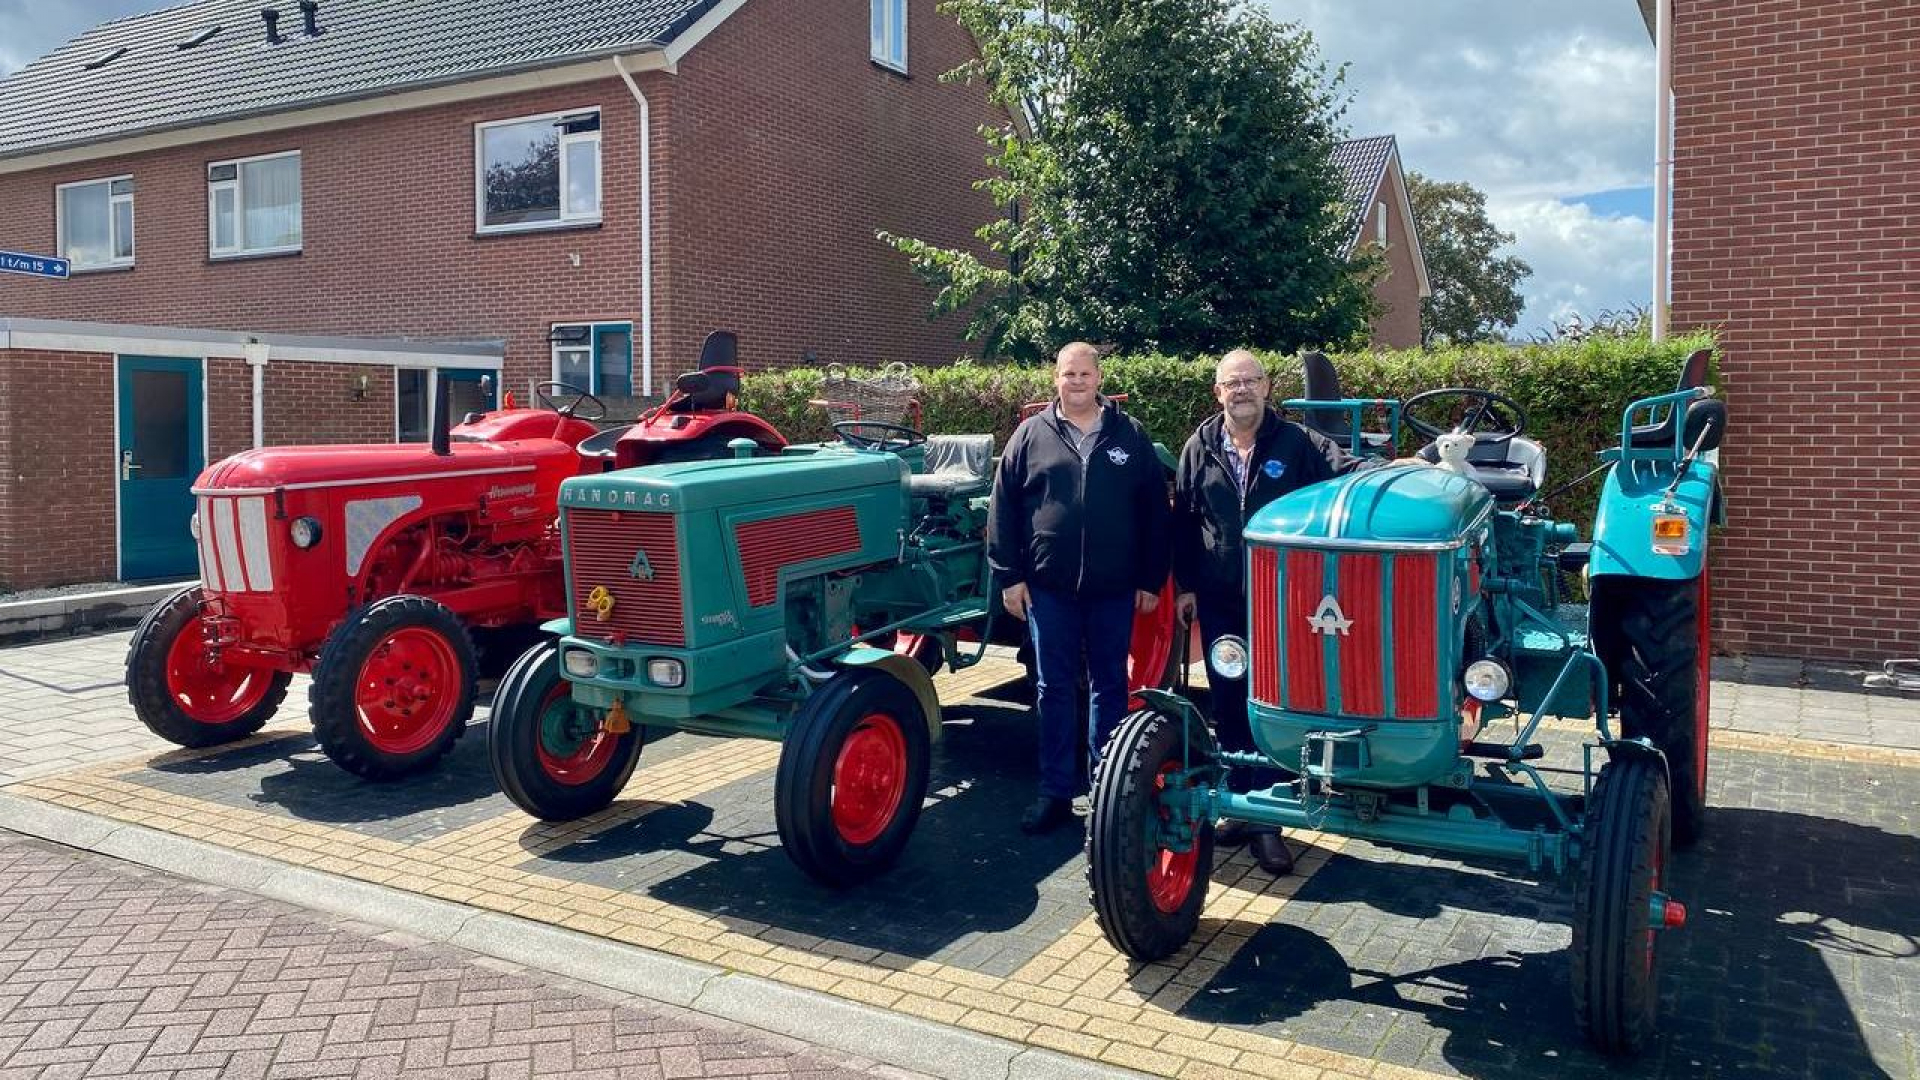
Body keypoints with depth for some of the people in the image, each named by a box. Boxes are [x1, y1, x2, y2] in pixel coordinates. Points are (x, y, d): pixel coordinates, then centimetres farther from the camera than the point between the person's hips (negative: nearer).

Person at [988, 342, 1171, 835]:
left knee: (1109, 687, 10)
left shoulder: (1130, 435, 4)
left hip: (1113, 588, 0)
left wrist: (1151, 579, 1)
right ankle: (1056, 792, 15)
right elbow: (1004, 509, 2)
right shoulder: (1031, 435, 3)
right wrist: (1009, 576, -3)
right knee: (1055, 689, 6)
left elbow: (1154, 512, 5)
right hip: (1049, 586, 0)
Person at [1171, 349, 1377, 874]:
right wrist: (1186, 585, 9)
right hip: (1220, 602, 3)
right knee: (1228, 706, 11)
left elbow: (1348, 471, -10)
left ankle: (1266, 822, 6)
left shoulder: (1296, 442, -1)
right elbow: (1183, 522, 10)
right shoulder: (1199, 448, 6)